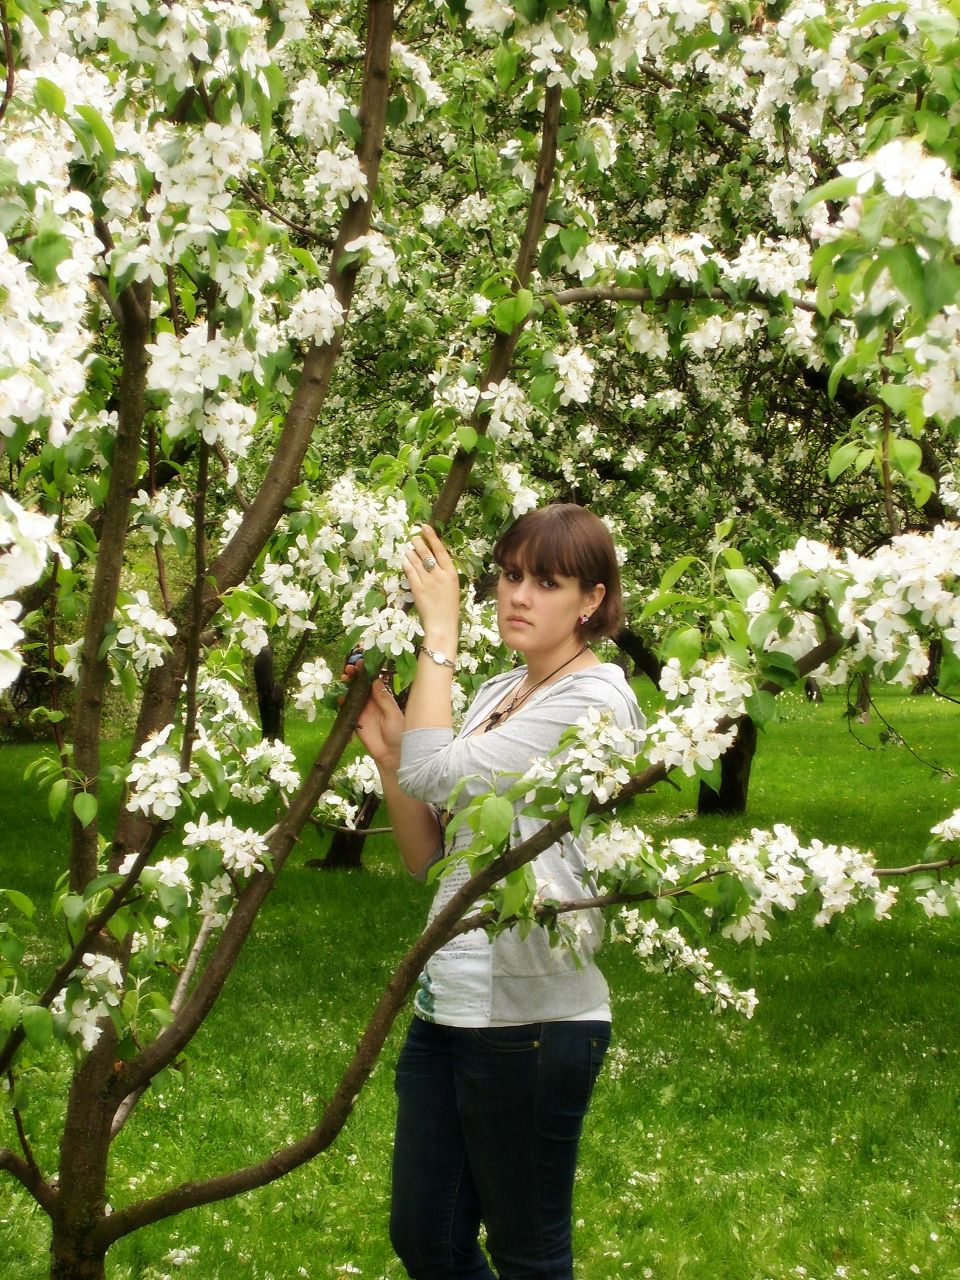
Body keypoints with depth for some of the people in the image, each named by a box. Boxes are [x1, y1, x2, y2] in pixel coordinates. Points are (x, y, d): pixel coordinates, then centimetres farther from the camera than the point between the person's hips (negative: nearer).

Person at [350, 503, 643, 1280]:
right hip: (446, 1005, 8)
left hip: (530, 1015, -8)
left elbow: (436, 774, -21)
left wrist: (440, 629, -13)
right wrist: (386, 751, 0)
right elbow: (427, 856, 13)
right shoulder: (494, 694, 13)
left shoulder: (595, 700, -12)